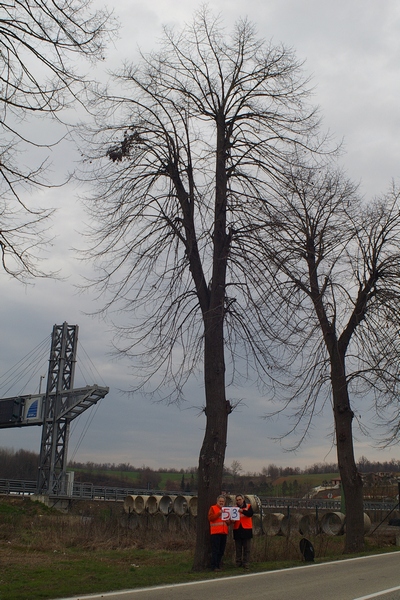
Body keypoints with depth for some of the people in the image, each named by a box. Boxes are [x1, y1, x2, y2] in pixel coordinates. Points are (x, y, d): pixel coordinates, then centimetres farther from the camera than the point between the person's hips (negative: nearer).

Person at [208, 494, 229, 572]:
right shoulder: (213, 508, 4)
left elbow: (229, 521, 27)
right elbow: (210, 518, -10)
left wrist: (228, 521, 4)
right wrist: (219, 513, -18)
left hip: (224, 532, 6)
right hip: (215, 532, -6)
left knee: (221, 551, 7)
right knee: (215, 550, -8)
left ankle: (218, 565, 14)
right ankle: (214, 566, -7)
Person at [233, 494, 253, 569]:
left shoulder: (248, 506, 2)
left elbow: (250, 513, -17)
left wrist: (242, 511, -32)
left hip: (246, 529, -2)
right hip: (237, 529, 2)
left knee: (247, 548, 0)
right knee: (238, 548, 5)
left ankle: (246, 563, 5)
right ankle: (238, 563, 11)